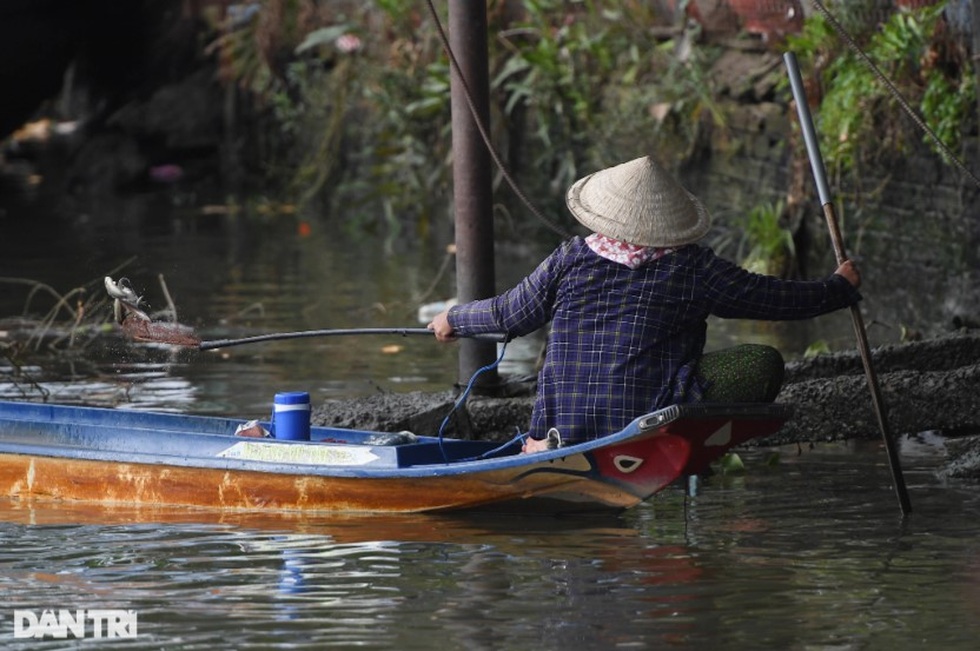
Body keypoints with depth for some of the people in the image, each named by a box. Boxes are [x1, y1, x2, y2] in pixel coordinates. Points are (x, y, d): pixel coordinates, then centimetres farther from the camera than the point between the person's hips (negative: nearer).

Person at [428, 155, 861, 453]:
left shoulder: (570, 259, 2)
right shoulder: (694, 269, -5)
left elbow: (509, 316, 13)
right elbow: (773, 299, 3)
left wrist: (454, 320, 33)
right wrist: (840, 289, 21)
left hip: (567, 423, 5)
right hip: (647, 418, -5)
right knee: (761, 364, 0)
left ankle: (540, 450, 11)